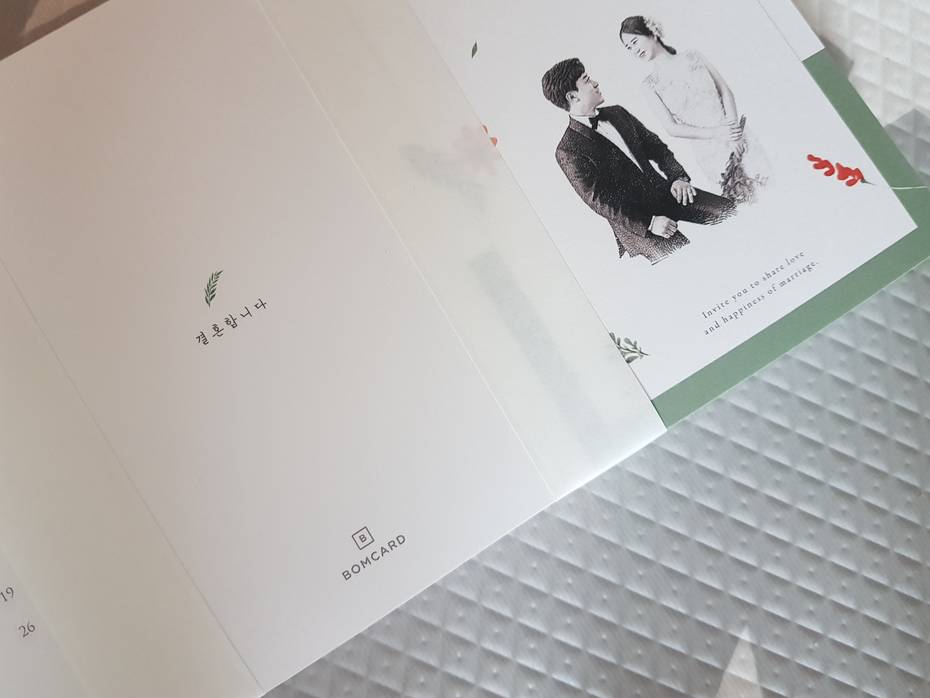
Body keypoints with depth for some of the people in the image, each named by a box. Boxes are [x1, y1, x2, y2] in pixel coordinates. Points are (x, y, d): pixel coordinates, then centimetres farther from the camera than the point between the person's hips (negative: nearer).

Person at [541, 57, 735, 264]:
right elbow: (598, 201, -17)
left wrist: (678, 177, -2)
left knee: (729, 210, -8)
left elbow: (655, 145, 17)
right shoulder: (567, 152, -12)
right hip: (633, 221, -7)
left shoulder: (616, 114, 11)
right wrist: (649, 223, -23)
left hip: (663, 192, 7)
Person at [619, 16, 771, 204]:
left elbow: (726, 90, 4)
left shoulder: (692, 57, 5)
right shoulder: (650, 84, 0)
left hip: (740, 139, 2)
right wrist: (715, 133, -16)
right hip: (709, 151, -2)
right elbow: (672, 128, -6)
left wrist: (732, 124, -12)